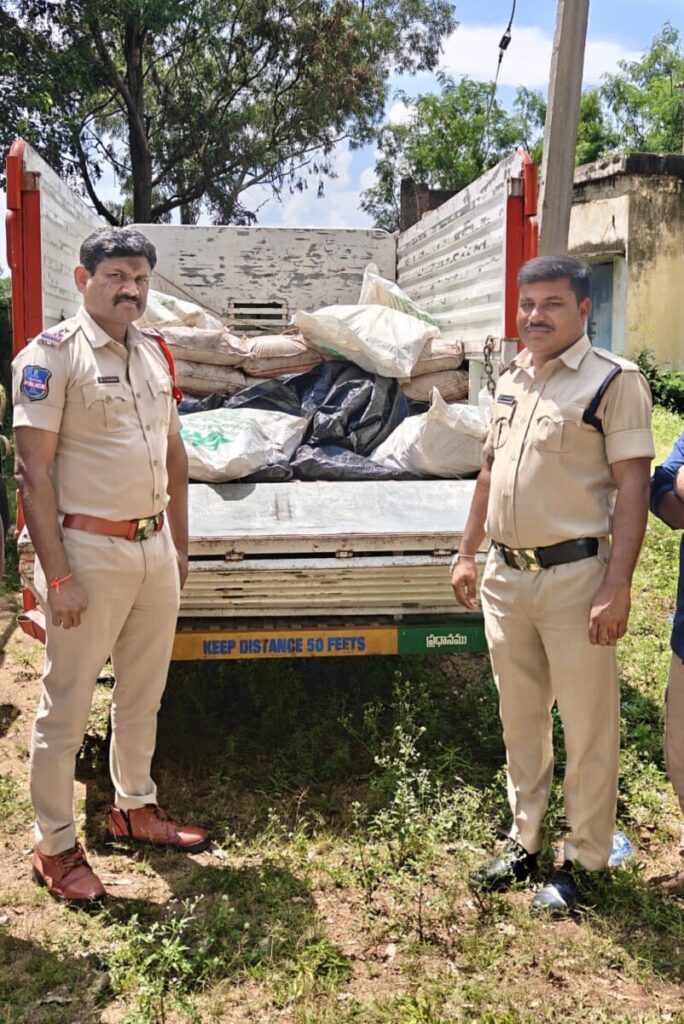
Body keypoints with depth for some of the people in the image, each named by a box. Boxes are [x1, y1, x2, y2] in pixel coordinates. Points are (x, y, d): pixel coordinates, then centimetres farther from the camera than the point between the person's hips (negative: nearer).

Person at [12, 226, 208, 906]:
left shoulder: (153, 353, 10)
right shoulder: (51, 355, -10)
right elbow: (34, 472, -15)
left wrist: (180, 543, 16)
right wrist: (58, 576, -18)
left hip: (154, 550, 7)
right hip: (89, 551, -7)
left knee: (142, 694, 19)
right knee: (66, 706, 4)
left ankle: (134, 808, 37)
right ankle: (54, 848, 19)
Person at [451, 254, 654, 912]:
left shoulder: (613, 381, -9)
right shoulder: (511, 380, 12)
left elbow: (633, 489, -14)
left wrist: (616, 587, -20)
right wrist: (467, 553, 18)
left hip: (574, 578, -6)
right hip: (505, 576, 7)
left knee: (587, 728, 5)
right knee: (519, 720, 17)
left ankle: (583, 860, 22)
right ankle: (525, 839, 33)